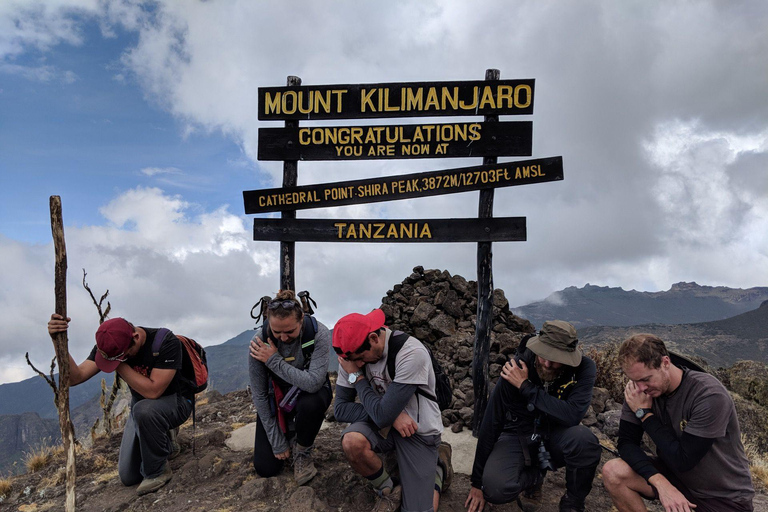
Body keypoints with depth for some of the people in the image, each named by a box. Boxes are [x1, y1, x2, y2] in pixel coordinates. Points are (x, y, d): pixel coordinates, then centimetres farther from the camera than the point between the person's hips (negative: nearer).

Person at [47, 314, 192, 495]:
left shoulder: (167, 343, -31)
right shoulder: (109, 345, -15)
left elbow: (153, 391, -37)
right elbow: (75, 378, -23)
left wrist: (121, 365, -34)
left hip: (176, 401, -6)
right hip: (141, 407, 6)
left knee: (144, 410, -40)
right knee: (128, 477, 1)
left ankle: (157, 471, -17)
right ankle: (166, 443, 28)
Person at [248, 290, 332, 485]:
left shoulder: (319, 333, -28)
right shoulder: (259, 343, -23)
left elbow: (313, 382, -38)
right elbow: (259, 396, -16)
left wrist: (274, 361, -35)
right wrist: (277, 443, -14)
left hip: (310, 393, -1)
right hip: (276, 397, 2)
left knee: (310, 404, -39)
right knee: (265, 468, -5)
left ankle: (302, 451, -7)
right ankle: (288, 432, 27)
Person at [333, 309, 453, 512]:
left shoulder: (412, 353, -27)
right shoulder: (352, 354, -10)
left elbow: (383, 415, -28)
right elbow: (340, 409, -9)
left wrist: (356, 376, -18)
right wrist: (392, 415, -22)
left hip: (418, 431, -4)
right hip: (382, 424, 4)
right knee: (351, 442, -29)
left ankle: (438, 466, 21)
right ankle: (388, 489, 0)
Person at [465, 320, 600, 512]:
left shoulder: (584, 368, -19)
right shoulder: (516, 370, -21)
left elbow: (573, 415, -33)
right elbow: (490, 425, -14)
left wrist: (526, 387, -30)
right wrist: (477, 482, -10)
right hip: (519, 436, -1)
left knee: (584, 440, -34)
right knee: (495, 488, -29)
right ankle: (534, 476, 8)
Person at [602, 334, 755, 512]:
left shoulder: (710, 396, -26)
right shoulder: (638, 390, -11)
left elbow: (682, 461, -24)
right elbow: (627, 442, -10)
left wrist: (644, 412, -22)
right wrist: (661, 483, -26)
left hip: (725, 497, -4)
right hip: (674, 476, 4)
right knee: (613, 472, -19)